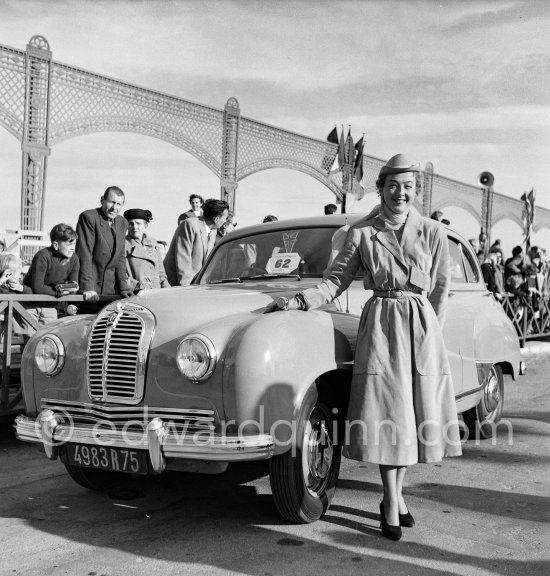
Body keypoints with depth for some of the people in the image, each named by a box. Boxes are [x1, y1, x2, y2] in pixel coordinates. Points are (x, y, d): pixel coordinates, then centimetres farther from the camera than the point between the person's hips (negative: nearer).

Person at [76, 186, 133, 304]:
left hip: (110, 290, 6)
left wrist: (123, 287, 3)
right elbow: (84, 256, -16)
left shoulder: (122, 223, 11)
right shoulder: (88, 217, -10)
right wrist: (87, 288, -21)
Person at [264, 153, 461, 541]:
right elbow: (336, 281, 3)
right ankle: (392, 503, 11)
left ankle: (396, 494, 24)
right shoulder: (362, 233, 3)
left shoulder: (433, 233, 4)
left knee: (416, 415, 5)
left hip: (422, 327, 2)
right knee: (387, 415, -3)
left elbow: (441, 289, 8)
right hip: (380, 326, -1)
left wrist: (430, 333, 2)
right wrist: (299, 301, -10)